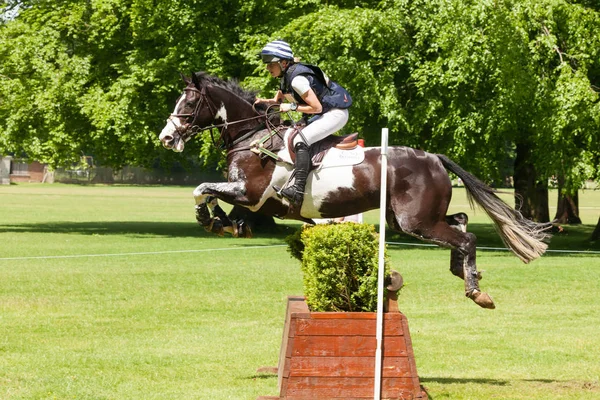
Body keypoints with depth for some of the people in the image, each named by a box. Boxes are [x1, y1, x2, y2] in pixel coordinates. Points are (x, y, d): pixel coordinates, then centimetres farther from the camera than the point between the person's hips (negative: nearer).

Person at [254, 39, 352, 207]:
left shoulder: (297, 79, -23)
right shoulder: (286, 77, 7)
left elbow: (316, 107, -23)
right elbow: (278, 100, 22)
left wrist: (292, 107, -18)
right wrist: (264, 101, 2)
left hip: (335, 114, -11)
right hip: (325, 114, 11)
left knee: (300, 140, -26)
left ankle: (298, 190, -35)